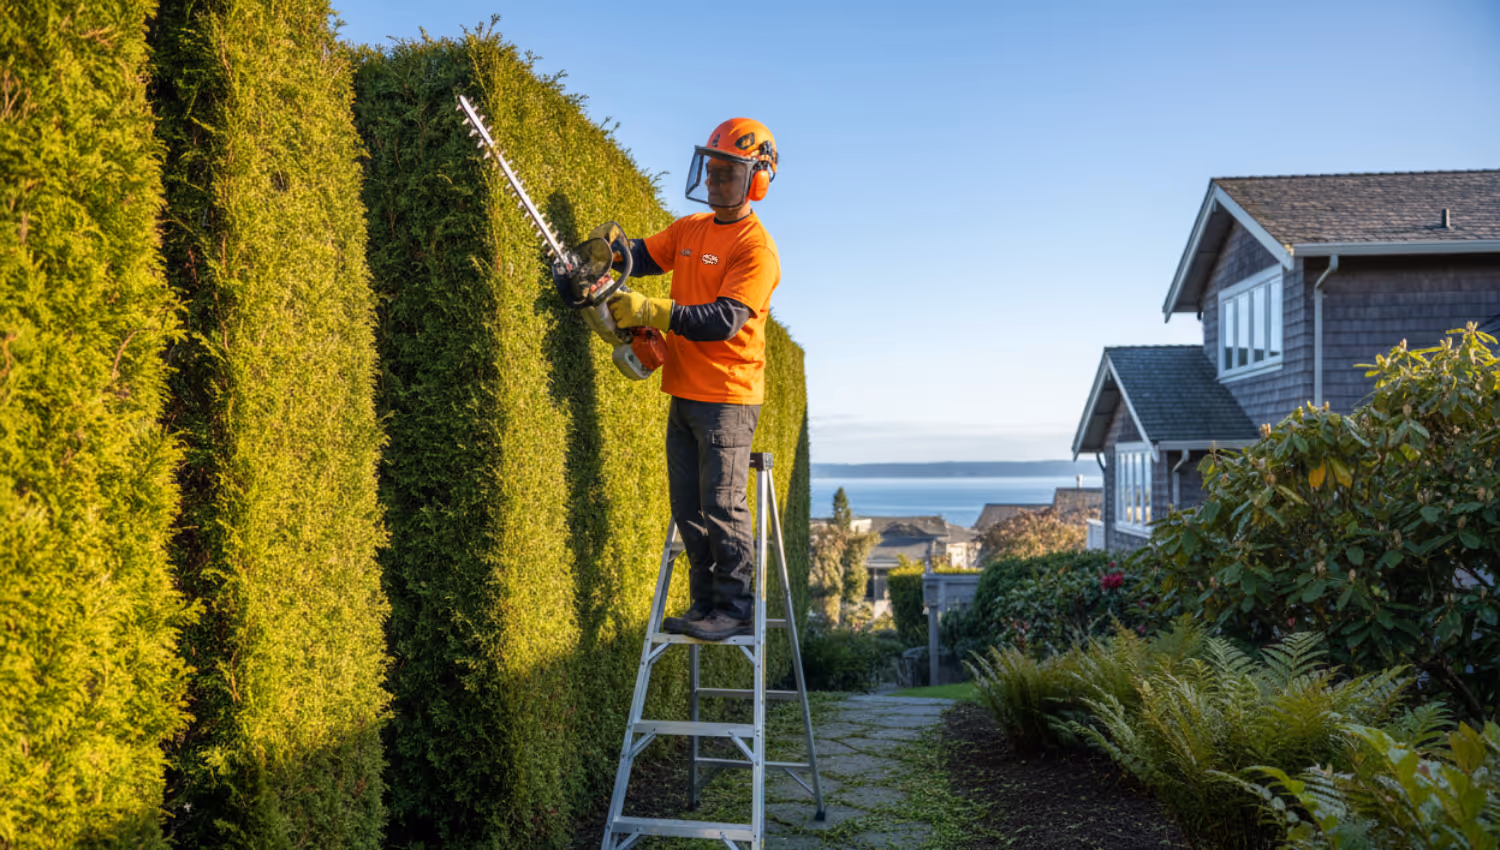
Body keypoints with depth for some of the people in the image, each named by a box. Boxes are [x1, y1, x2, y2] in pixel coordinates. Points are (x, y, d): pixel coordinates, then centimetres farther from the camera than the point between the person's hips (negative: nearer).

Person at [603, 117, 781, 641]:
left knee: (722, 505, -5)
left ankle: (735, 609, 6)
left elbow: (725, 320, -23)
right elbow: (643, 256, 12)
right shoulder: (689, 230, 13)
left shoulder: (756, 250, -13)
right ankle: (705, 604, 20)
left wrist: (651, 312, -28)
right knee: (688, 509, 11)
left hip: (728, 397, -8)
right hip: (684, 394, 8)